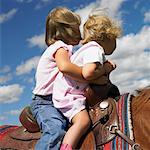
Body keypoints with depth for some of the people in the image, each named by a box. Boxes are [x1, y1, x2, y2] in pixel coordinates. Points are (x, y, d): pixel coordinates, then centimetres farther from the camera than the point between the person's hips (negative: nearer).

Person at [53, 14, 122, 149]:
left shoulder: (92, 48, 15)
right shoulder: (95, 49, -18)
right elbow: (88, 73, -33)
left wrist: (108, 65, 6)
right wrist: (105, 69, -17)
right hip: (67, 94, -11)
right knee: (83, 121, -27)